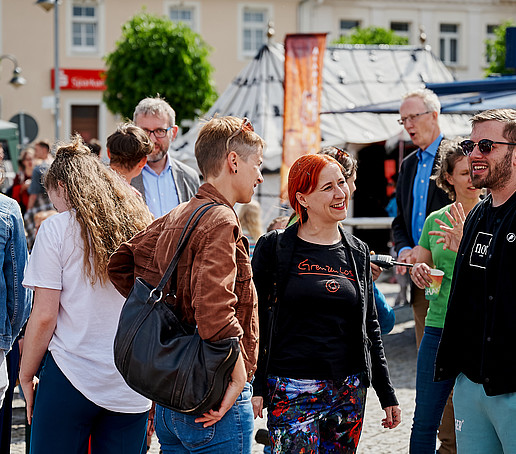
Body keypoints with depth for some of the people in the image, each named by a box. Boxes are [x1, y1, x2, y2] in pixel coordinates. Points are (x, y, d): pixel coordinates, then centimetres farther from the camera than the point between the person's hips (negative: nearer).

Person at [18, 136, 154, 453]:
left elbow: (44, 316, -8)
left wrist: (26, 376, 4)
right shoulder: (142, 227, 7)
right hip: (132, 387, 4)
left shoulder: (57, 229, -4)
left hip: (71, 378, -4)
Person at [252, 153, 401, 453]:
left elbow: (371, 327, 15)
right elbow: (255, 321, -1)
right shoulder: (274, 247, -1)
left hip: (349, 393, 4)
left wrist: (387, 395, 14)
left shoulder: (358, 253, 11)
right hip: (292, 393, -4)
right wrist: (255, 388, -7)